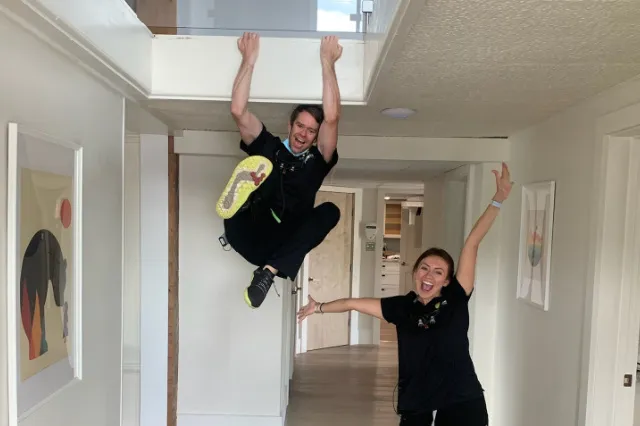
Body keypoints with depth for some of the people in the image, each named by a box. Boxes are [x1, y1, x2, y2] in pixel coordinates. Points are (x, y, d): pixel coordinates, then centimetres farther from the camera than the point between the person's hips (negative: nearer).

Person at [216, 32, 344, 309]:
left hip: (282, 244, 1)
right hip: (246, 235, -1)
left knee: (329, 211, -24)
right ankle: (238, 201, -59)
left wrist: (327, 62, -5)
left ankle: (269, 271, -32)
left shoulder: (317, 159, 12)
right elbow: (238, 111, 0)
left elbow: (332, 117, -4)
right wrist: (249, 60, -2)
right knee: (264, 167, -21)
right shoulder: (268, 146, 15)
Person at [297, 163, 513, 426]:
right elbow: (353, 303, 8)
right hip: (416, 402, 2)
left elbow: (471, 244, -13)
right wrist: (320, 308, 17)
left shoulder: (455, 299, -8)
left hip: (462, 402, -1)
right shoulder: (402, 306, -4)